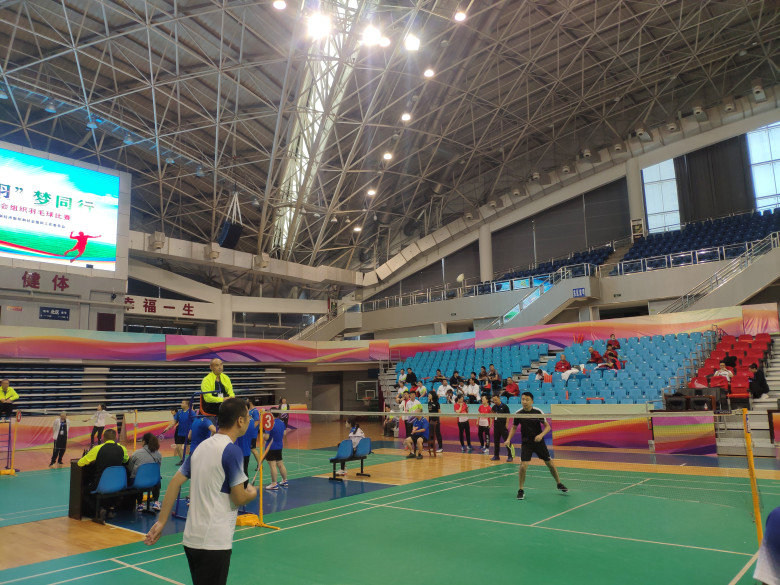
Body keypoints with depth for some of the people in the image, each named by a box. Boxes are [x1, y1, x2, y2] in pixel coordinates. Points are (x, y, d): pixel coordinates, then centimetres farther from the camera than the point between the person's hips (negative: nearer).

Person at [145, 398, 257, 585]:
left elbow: (175, 483, 7)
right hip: (213, 542, -8)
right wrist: (252, 493, 5)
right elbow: (239, 498, -16)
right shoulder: (232, 450, -16)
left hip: (191, 538, 8)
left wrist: (161, 522, 11)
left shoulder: (202, 446, 8)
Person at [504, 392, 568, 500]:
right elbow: (514, 427, 6)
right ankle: (521, 490, 2)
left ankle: (559, 484, 35)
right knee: (523, 465, -15)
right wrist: (508, 439, -7)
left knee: (550, 463, 10)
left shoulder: (538, 412, -13)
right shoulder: (518, 414, -9)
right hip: (526, 443, 0)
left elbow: (547, 426, -6)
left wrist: (541, 435, -24)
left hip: (539, 442, 0)